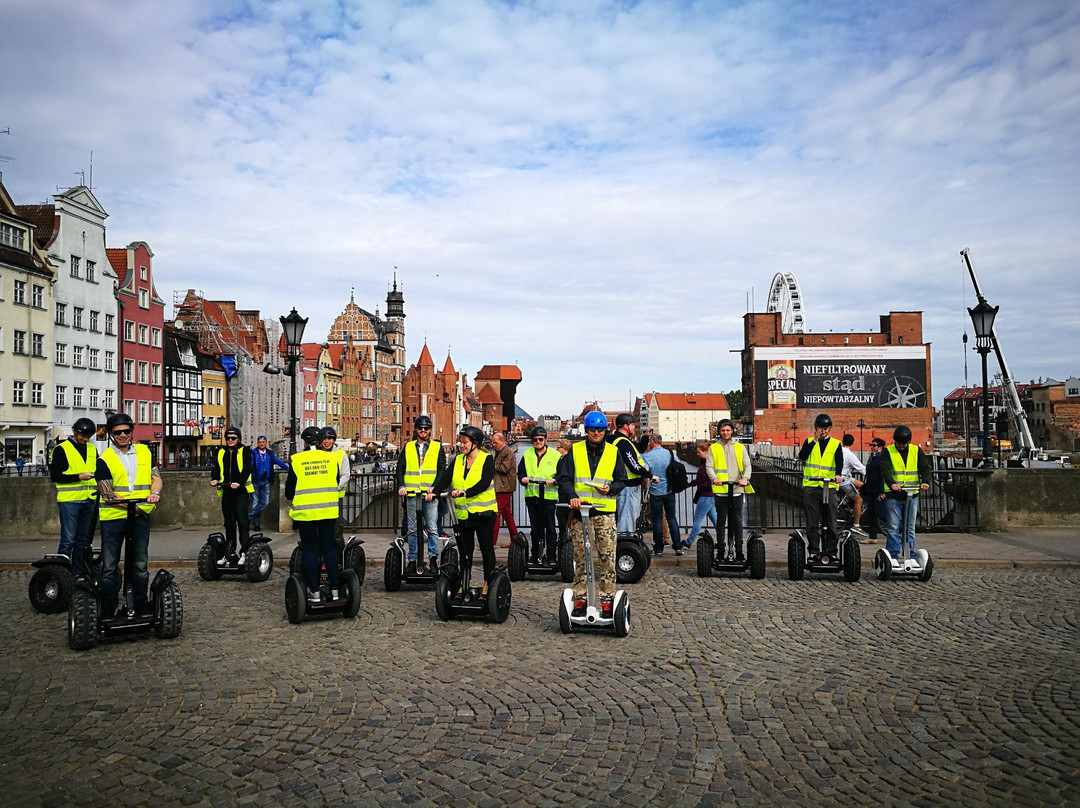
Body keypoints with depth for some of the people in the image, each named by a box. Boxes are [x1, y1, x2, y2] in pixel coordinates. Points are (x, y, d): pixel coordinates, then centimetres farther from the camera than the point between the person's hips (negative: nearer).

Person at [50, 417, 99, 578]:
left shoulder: (93, 449, 15)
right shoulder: (62, 449, -3)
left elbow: (99, 471, 25)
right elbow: (54, 476, -8)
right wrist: (79, 477, -18)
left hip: (89, 500, 6)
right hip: (69, 500, -6)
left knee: (83, 539, 12)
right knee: (68, 540, -7)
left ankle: (78, 573, 20)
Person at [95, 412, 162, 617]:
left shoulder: (145, 452, 7)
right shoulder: (104, 460, -4)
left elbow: (156, 477, 8)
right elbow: (108, 495, -9)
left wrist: (154, 492, -15)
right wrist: (135, 506, -15)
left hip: (141, 516, 3)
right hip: (113, 517, -3)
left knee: (140, 565, 11)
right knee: (110, 567, 6)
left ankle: (141, 606, 21)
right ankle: (108, 610, 15)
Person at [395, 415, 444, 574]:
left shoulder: (437, 447, 8)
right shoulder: (408, 447, 13)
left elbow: (441, 469, 2)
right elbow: (400, 468, 9)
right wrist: (401, 486, -7)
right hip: (411, 494, 2)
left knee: (432, 528, -4)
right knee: (412, 529, 6)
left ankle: (433, 558, 4)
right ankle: (412, 561, 12)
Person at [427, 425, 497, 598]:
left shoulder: (487, 459, -6)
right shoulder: (458, 460, 9)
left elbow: (484, 483, -20)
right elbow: (445, 478, -4)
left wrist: (466, 493, -33)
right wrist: (434, 491, -21)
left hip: (483, 511, -5)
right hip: (463, 513, 5)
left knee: (487, 548, 3)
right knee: (465, 550, 11)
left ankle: (488, 584, 14)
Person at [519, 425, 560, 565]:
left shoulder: (555, 455, 2)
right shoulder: (527, 455, 12)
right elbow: (520, 472, 15)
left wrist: (554, 480, -18)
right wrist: (523, 478, -6)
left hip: (549, 496, -3)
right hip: (531, 496, 3)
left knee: (550, 528, 0)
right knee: (535, 528, 10)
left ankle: (551, 556, 8)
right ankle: (536, 556, 17)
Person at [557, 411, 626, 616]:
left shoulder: (613, 452, 9)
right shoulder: (575, 450, 7)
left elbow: (622, 480, 13)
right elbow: (564, 478, 2)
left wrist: (610, 488, -8)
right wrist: (572, 496, -16)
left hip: (605, 512, 0)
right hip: (579, 511, 0)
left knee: (607, 559, -3)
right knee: (580, 559, 5)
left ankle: (607, 600, 5)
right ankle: (580, 599, 13)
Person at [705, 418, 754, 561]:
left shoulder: (740, 447, 12)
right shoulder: (713, 448, 9)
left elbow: (747, 465, 5)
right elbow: (709, 466, 1)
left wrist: (745, 477, -16)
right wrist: (714, 478, -20)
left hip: (737, 490, 1)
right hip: (720, 490, -1)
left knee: (737, 521, 2)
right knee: (721, 521, 4)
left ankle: (739, 551, 7)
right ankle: (721, 551, 9)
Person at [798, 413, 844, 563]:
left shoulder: (836, 444, 9)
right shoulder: (809, 441, 11)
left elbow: (839, 461, -7)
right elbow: (802, 456, -6)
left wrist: (839, 474, -27)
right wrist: (814, 440, -8)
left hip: (830, 486, 0)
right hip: (811, 487, 1)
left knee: (831, 521, 1)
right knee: (812, 522, 1)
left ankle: (831, 551, 9)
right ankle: (814, 551, 7)